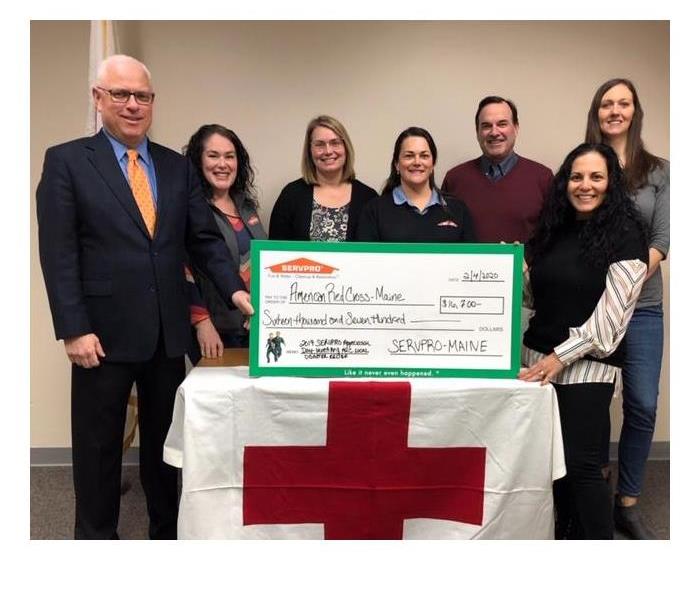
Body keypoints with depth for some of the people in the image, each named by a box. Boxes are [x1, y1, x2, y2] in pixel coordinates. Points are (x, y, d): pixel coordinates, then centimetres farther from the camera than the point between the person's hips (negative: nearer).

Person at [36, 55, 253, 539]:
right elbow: (58, 254, -7)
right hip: (104, 331, -4)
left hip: (168, 331, 4)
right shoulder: (66, 161, -2)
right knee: (98, 445, 10)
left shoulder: (178, 167, 9)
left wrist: (235, 289, -11)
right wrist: (74, 329, -13)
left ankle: (167, 531, 32)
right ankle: (96, 536, 28)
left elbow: (204, 239, 5)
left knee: (165, 440, 16)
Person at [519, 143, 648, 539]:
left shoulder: (624, 234, -7)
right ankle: (566, 533, 27)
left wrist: (561, 356, -17)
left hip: (587, 365, -5)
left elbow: (612, 313, -13)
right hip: (539, 358, 6)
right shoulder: (554, 229, 11)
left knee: (580, 463, -6)